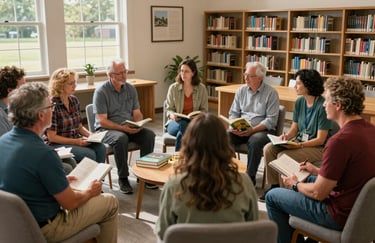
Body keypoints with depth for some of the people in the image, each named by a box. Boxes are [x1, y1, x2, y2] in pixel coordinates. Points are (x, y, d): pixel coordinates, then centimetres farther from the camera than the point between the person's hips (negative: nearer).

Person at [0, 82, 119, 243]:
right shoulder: (43, 153, -31)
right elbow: (70, 203, -20)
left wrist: (61, 180, 14)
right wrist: (90, 192, 0)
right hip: (43, 229, -8)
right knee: (110, 202, 6)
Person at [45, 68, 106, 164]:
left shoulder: (74, 100, 7)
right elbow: (52, 137, -15)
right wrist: (75, 141, -21)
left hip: (76, 140, 7)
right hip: (57, 145, -6)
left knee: (100, 148, -20)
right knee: (89, 154, -27)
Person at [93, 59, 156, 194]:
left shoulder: (131, 89, 8)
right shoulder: (101, 92, -10)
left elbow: (137, 113, 8)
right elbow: (102, 121, -15)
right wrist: (122, 128, -27)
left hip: (129, 128, 5)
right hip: (106, 129, -5)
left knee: (149, 135, -20)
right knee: (121, 138, -36)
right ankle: (122, 178, -22)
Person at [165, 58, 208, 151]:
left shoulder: (201, 88, 3)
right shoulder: (173, 88, 2)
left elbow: (204, 110, 6)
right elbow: (169, 109, 5)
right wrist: (172, 115, -19)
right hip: (176, 122, 1)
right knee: (183, 125, -37)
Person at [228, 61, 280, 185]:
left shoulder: (271, 93, -3)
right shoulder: (241, 90, 12)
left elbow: (271, 120, -9)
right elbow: (233, 113, 15)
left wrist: (252, 130, -20)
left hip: (262, 130, -4)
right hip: (240, 130, 4)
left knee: (255, 141, -36)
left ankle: (250, 176, -20)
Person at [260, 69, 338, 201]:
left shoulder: (322, 106, -20)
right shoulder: (299, 102, 3)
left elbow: (320, 140, -18)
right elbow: (294, 128, 9)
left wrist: (299, 145, -25)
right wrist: (286, 136, -12)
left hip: (318, 147, -8)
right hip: (300, 140, 8)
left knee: (283, 156, -27)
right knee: (268, 149, -11)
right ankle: (274, 185, -2)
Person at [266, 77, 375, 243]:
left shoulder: (340, 140, -30)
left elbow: (318, 193, -22)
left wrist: (294, 184, -3)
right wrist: (318, 171, 12)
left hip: (340, 216, -9)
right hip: (361, 206, 9)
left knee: (272, 197, 4)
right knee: (308, 179, 31)